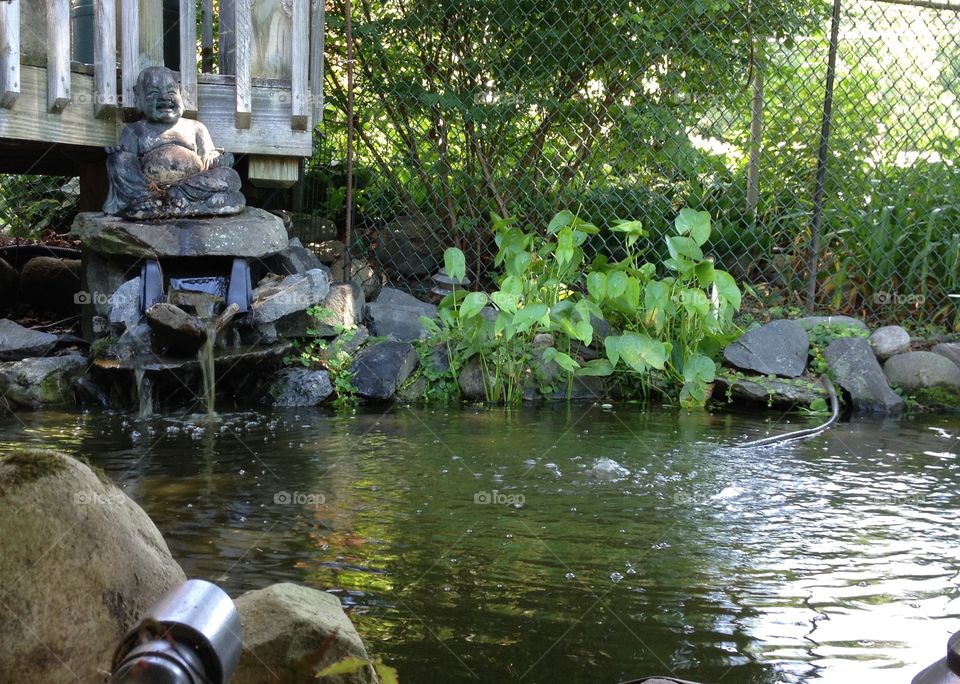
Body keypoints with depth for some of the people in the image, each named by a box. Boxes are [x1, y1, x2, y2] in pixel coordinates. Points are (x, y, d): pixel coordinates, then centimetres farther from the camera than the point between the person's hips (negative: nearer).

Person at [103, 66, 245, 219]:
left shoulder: (195, 128, 25)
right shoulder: (135, 131, 21)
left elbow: (208, 159, 17)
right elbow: (127, 166, 10)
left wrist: (216, 159, -6)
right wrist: (118, 156, -12)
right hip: (147, 186, -2)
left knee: (229, 176, -24)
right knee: (119, 160, -22)